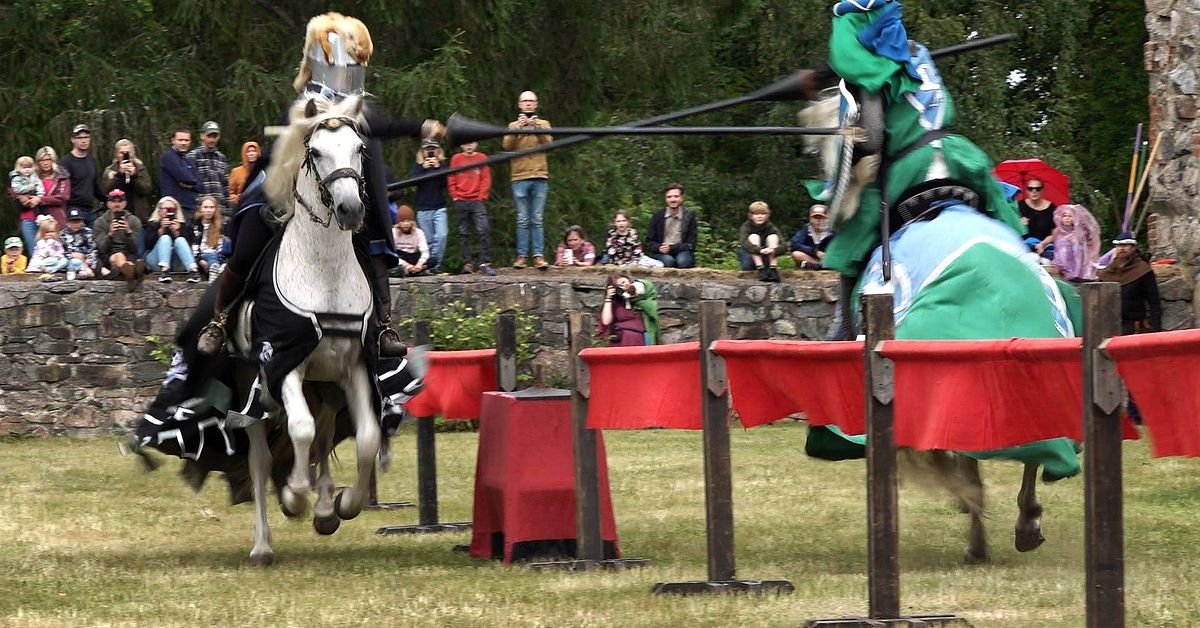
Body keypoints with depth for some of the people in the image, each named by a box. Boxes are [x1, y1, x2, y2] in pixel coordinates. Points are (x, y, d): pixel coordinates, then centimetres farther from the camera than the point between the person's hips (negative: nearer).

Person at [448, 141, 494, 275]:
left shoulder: (482, 158, 7)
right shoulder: (456, 159, 10)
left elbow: (486, 179, 5)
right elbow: (451, 180, 10)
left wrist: (482, 196, -5)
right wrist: (455, 196, -1)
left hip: (477, 200, -2)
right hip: (461, 202, 2)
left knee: (483, 231, -14)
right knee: (463, 233, 2)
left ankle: (484, 263, -16)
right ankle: (467, 263, 6)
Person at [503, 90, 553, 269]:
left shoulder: (543, 124, 14)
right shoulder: (513, 126, 13)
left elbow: (548, 142, -4)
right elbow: (507, 145, -4)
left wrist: (537, 128, -20)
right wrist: (518, 128, -18)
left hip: (540, 177, 0)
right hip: (520, 178, 0)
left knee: (537, 220, -3)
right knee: (523, 220, -2)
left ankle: (539, 256, -5)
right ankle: (521, 256, 0)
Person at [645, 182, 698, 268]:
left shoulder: (690, 215, 2)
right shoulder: (657, 216, 6)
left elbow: (691, 245, 0)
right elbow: (649, 242, 9)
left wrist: (671, 248, -15)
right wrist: (659, 248, -15)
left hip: (682, 252, 0)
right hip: (661, 253, 0)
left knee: (682, 261, -34)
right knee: (668, 260, -34)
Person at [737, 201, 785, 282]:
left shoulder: (770, 227, -9)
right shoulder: (746, 227, -14)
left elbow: (783, 247, -21)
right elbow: (744, 244, -34)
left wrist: (774, 250, -45)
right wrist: (760, 250, -51)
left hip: (765, 258, 2)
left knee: (773, 236, -19)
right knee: (754, 236, -25)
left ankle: (773, 269, -31)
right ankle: (761, 270, -38)